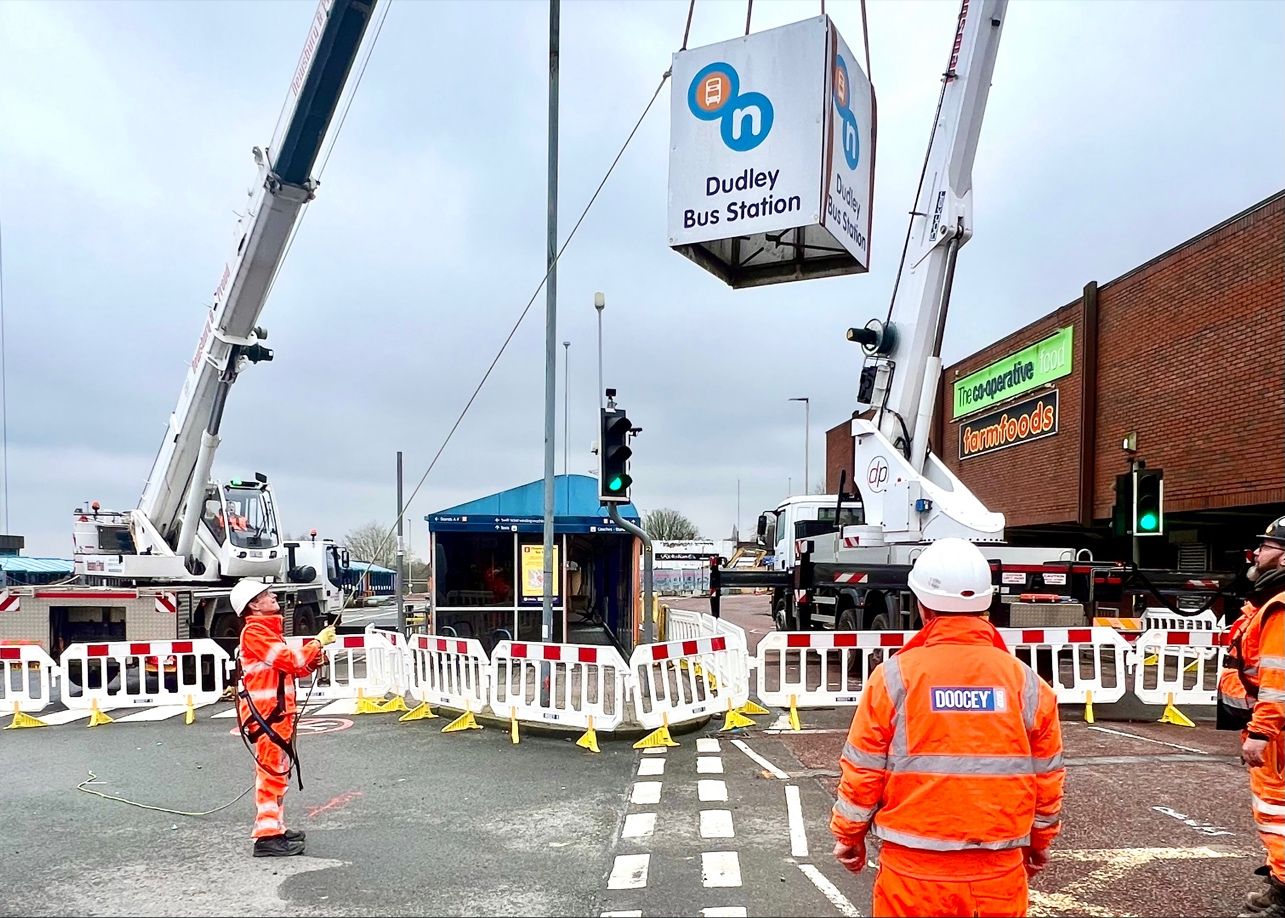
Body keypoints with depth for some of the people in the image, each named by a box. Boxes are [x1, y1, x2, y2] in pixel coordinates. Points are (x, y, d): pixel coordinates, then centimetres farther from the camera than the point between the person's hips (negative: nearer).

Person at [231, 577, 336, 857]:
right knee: (272, 770, -10)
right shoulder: (254, 631, -14)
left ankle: (274, 827, 27)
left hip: (277, 712, 11)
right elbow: (289, 659, -21)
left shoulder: (267, 629, 19)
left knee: (277, 770, 17)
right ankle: (267, 836, -8)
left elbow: (288, 666, 19)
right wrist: (318, 642, -12)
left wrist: (314, 659, 3)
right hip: (265, 713, -11)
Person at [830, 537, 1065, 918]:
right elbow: (1047, 781, 6)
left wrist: (848, 835, 10)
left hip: (914, 872, -2)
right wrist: (1039, 842, 23)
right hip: (999, 874, 2)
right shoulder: (1027, 684, -3)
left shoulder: (895, 677, -11)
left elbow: (862, 773, -6)